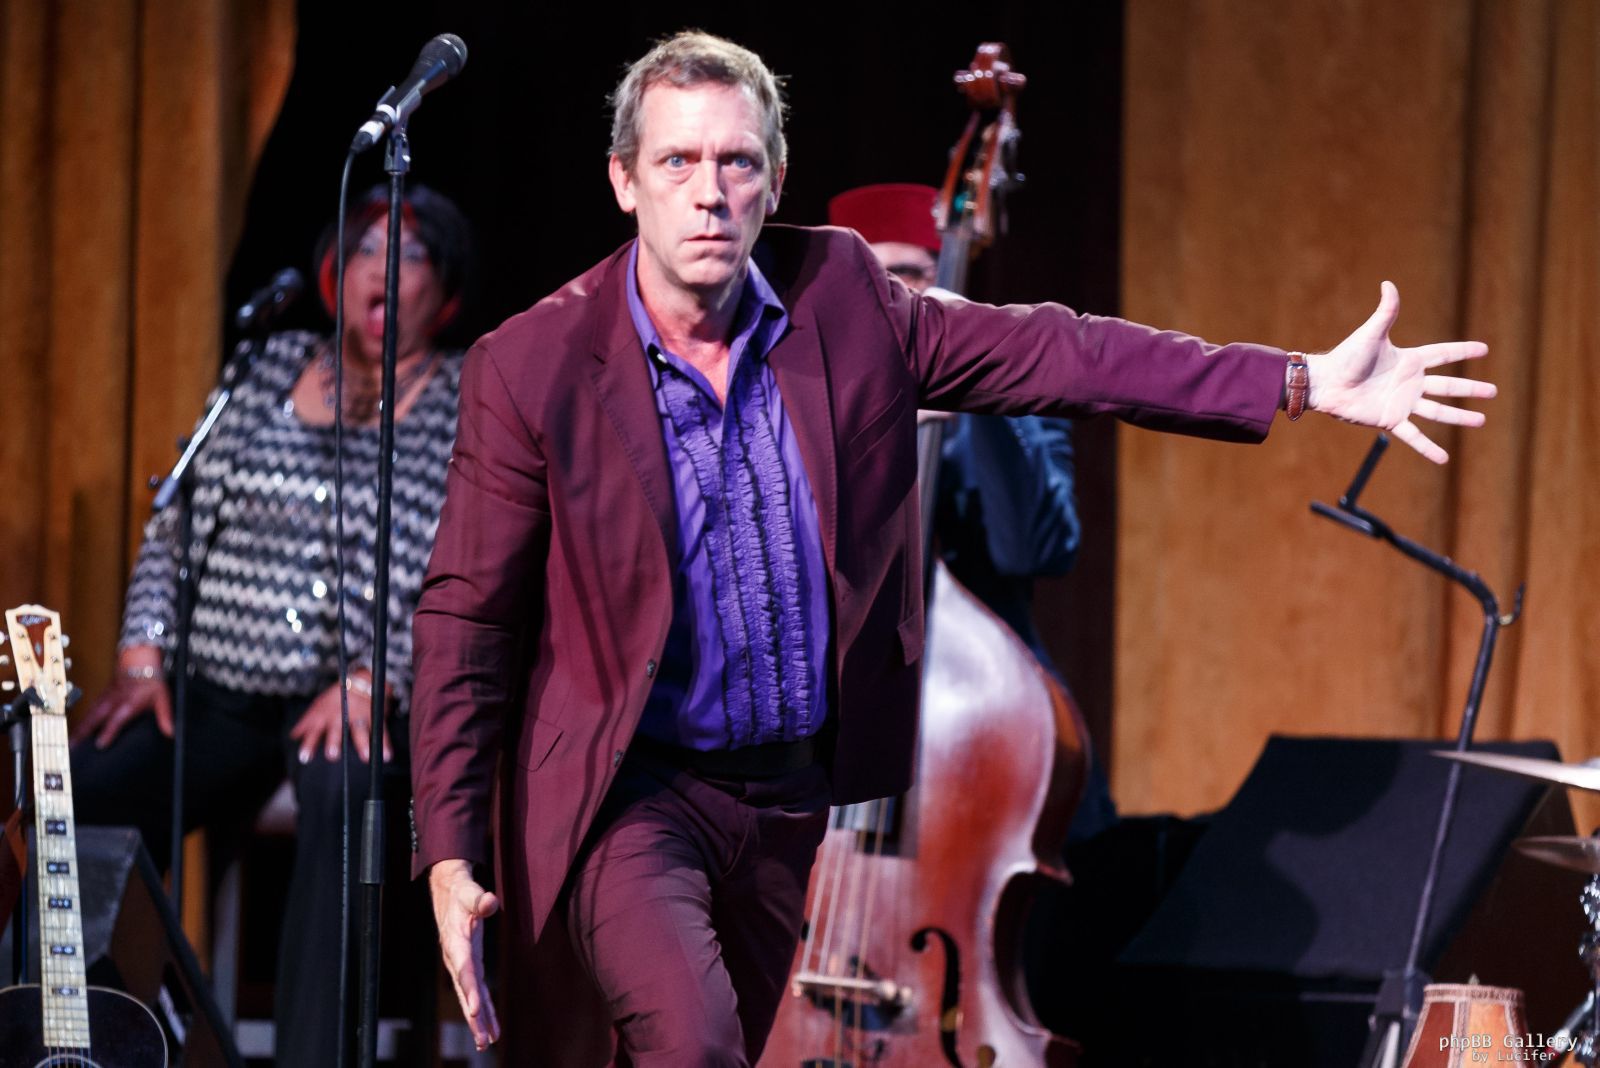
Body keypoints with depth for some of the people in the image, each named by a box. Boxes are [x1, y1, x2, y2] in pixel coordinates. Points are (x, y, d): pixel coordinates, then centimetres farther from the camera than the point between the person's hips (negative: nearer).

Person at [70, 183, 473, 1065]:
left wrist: (368, 681, -20)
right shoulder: (274, 369, 15)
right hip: (219, 693, 4)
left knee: (340, 797, -39)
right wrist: (144, 658, 1)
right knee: (85, 794, -24)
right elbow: (178, 525, 15)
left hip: (372, 701, -4)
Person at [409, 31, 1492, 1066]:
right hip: (631, 796, -5)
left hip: (796, 796, 5)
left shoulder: (837, 295, -2)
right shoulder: (531, 369, -13)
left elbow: (1042, 350, 2)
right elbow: (464, 619, -9)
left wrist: (1305, 384, -3)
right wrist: (450, 856, -15)